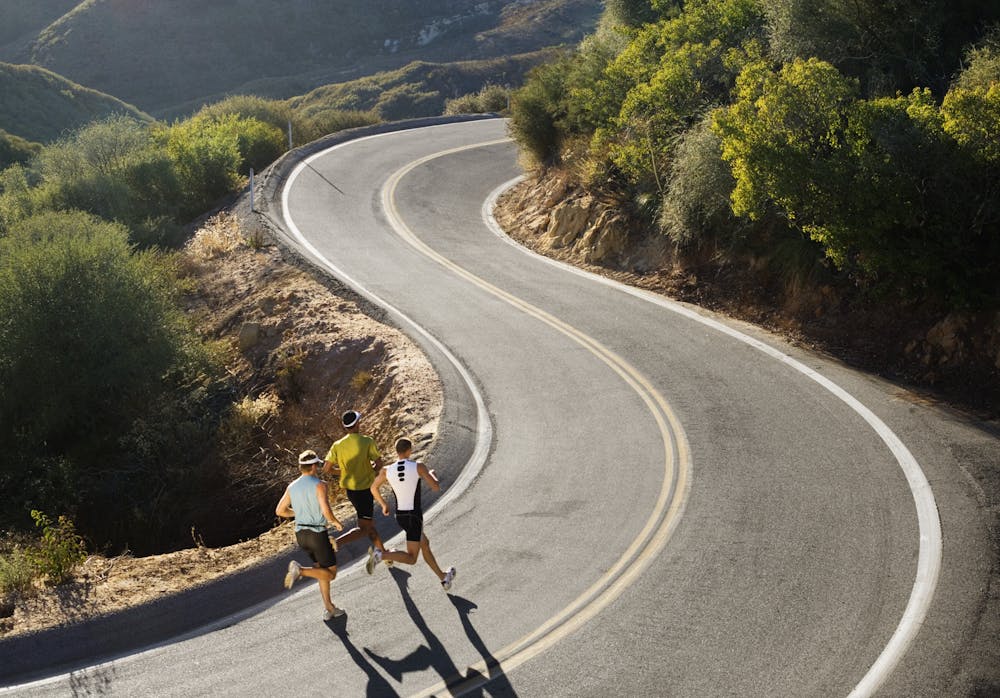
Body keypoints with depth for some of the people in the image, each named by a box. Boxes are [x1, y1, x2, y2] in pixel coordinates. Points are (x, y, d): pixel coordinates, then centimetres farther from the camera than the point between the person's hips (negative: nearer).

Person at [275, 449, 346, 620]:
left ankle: (329, 609, 20)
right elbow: (326, 511, -24)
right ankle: (300, 570, -18)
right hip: (317, 535, -7)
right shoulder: (319, 485, -15)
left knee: (323, 569, 21)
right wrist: (336, 522, -3)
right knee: (330, 574, 5)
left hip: (300, 535, 7)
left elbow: (279, 511, 11)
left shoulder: (292, 487, 5)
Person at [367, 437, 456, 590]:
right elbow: (436, 488, -10)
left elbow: (373, 488, 11)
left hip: (400, 516, 6)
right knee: (411, 558, 0)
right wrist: (433, 475, 12)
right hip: (414, 516, -6)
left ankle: (443, 578, 36)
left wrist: (383, 505, 27)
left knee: (425, 543, 26)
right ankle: (380, 555, -23)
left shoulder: (386, 470, -4)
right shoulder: (418, 467, -16)